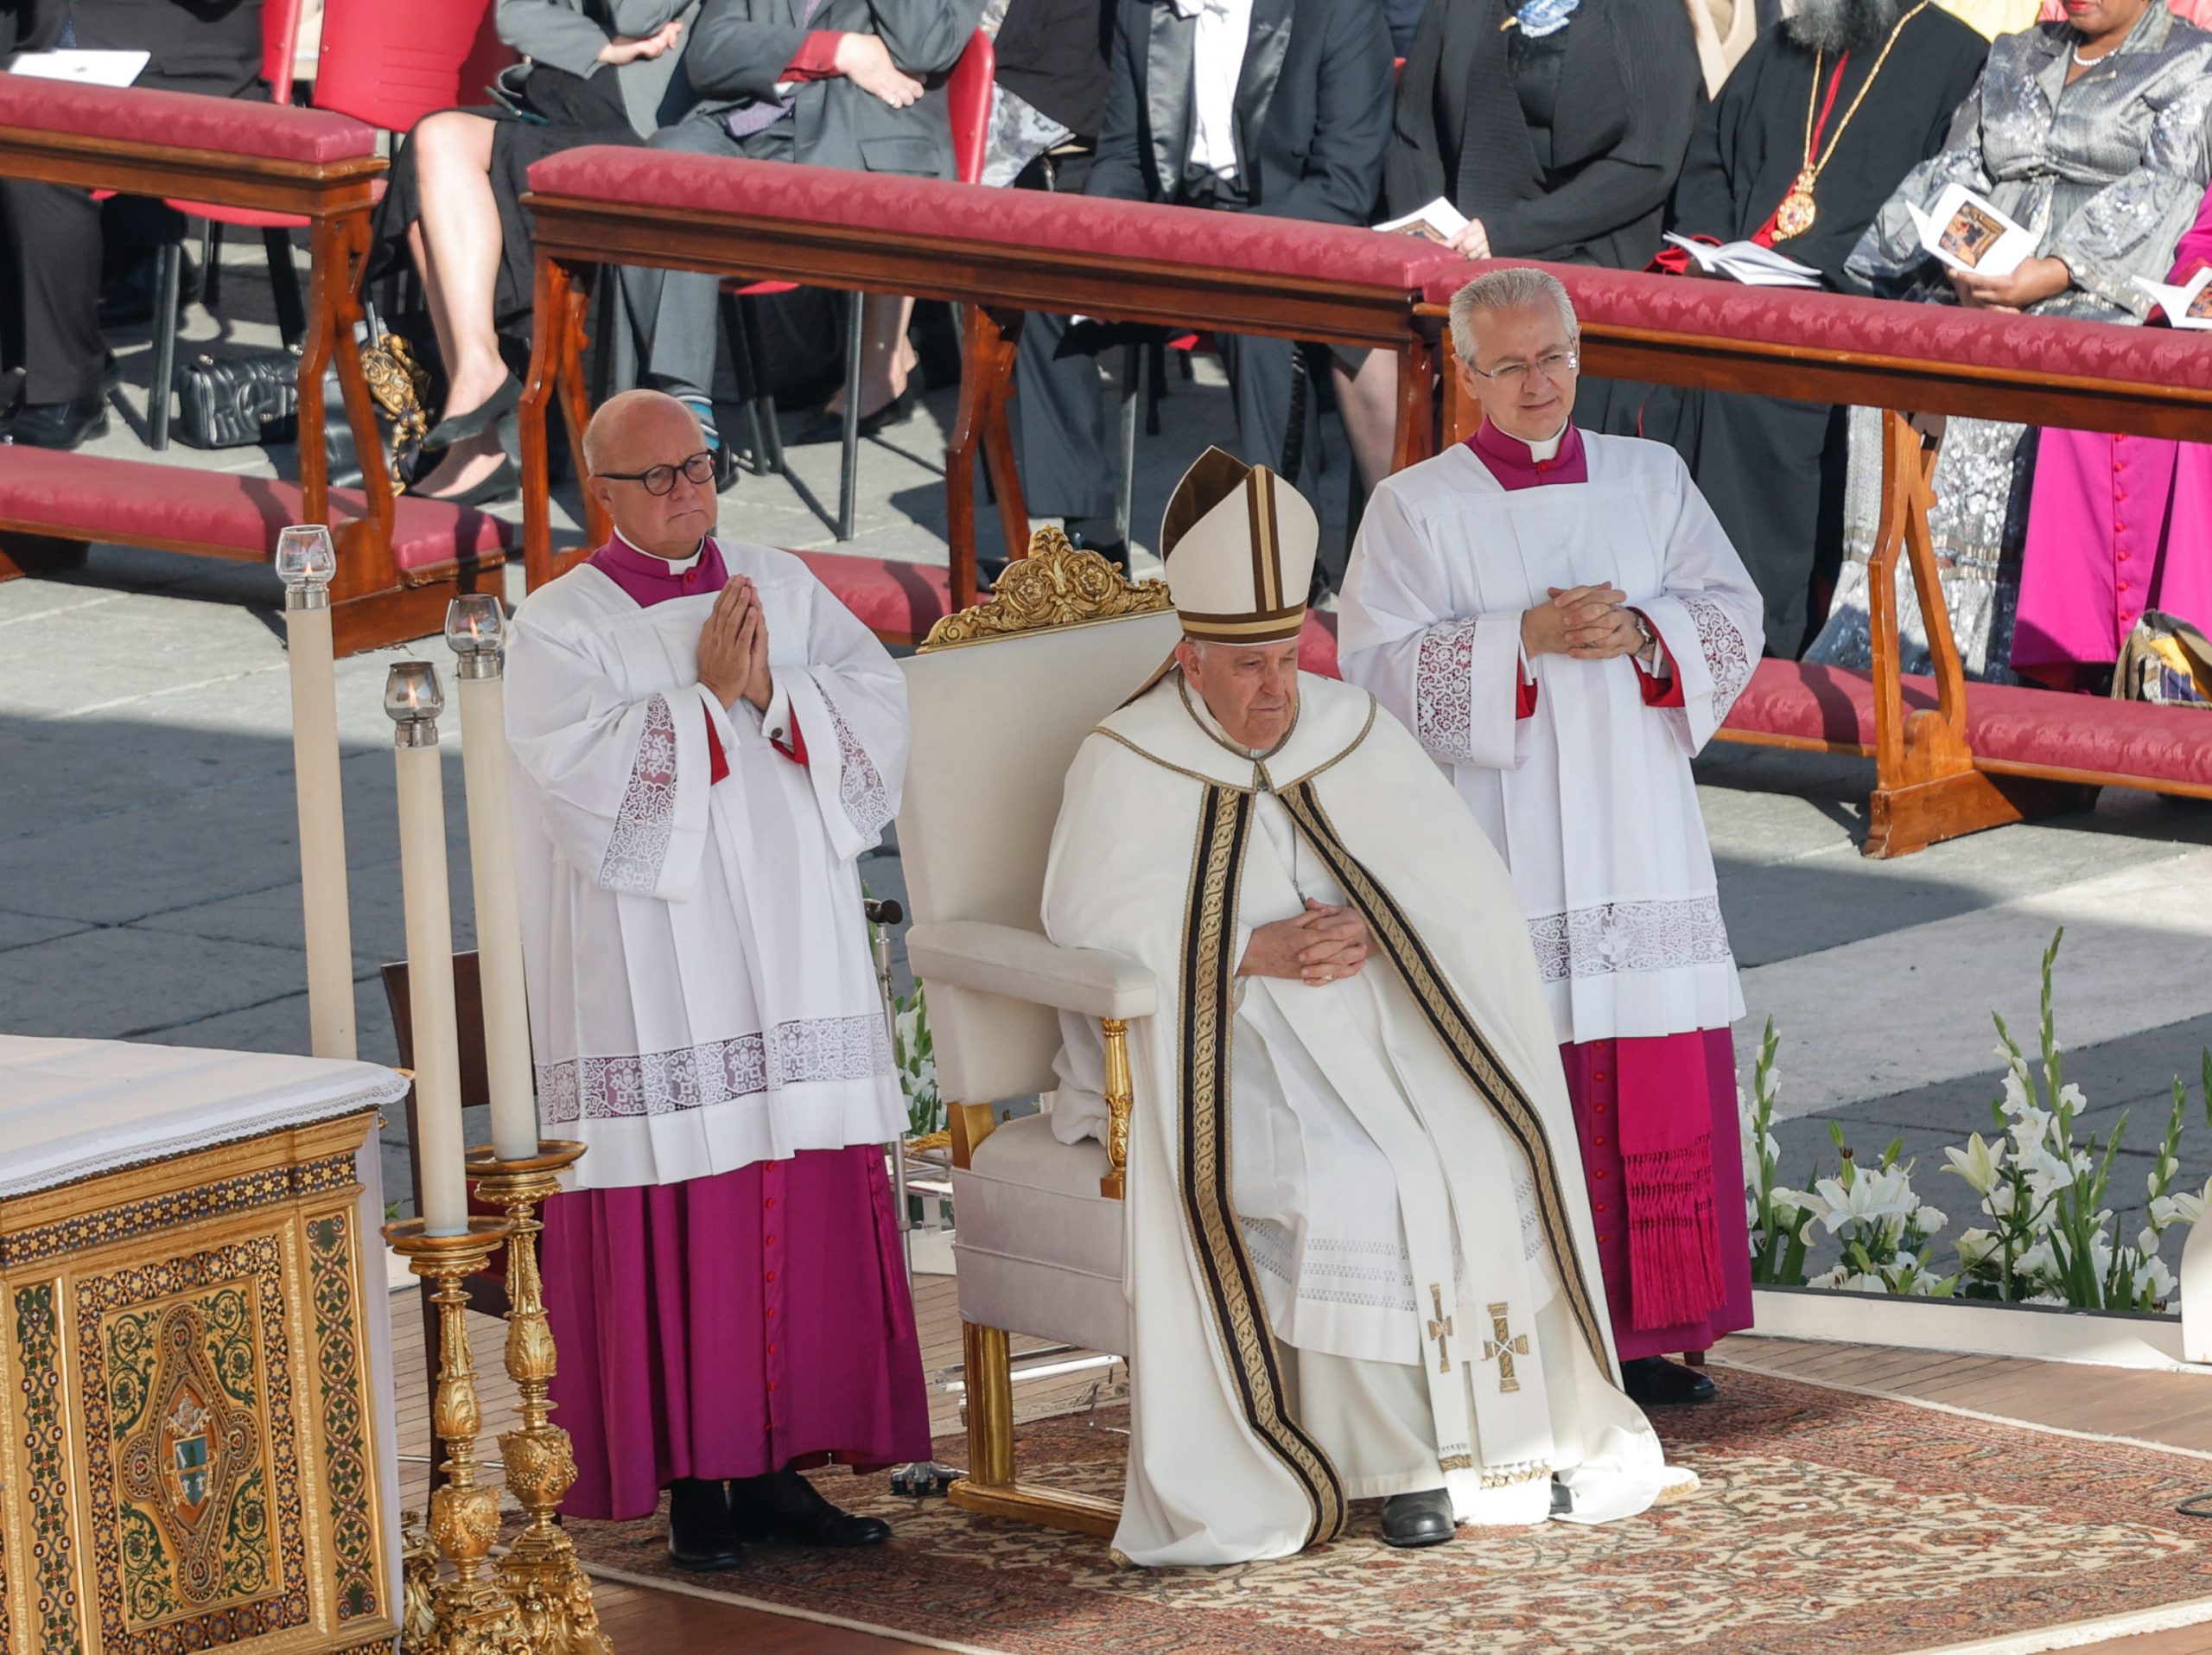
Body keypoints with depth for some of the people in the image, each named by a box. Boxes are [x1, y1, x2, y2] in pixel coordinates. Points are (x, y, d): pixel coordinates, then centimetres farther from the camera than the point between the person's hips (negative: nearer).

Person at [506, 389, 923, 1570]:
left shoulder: (785, 590, 11)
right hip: (653, 977, -4)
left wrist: (774, 693, -14)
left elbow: (879, 710, 1)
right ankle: (692, 1483, 2)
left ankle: (778, 1467, 11)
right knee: (678, 1227, -5)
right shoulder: (559, 627, -2)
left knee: (810, 1217, 3)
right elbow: (587, 781, -15)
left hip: (795, 966, 4)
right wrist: (706, 696, -15)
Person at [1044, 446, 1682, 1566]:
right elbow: (1092, 924, -11)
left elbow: (1471, 886, 4)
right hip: (1216, 1049, -4)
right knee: (1345, 1182, -32)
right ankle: (1394, 1460, -23)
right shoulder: (1126, 766, -3)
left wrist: (1376, 929, -16)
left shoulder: (1355, 737, 8)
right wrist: (1256, 952, -20)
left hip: (1369, 1024, 4)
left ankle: (1504, 1432, -18)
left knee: (1485, 1150, -25)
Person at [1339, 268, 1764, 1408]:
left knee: (1659, 1098, 2)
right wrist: (1525, 640, -18)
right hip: (1497, 852, -3)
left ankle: (1640, 1334, 11)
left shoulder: (1652, 481, 10)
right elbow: (1375, 666, -8)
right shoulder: (1416, 508, 1)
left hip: (1637, 835, 4)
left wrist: (1640, 632, -15)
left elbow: (1735, 619, 5)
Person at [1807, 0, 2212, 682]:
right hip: (1971, 298, 5)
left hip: (2085, 300, -5)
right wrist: (1961, 270, -5)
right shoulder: (2014, 58, 24)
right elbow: (1956, 174, 16)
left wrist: (2050, 275, -20)